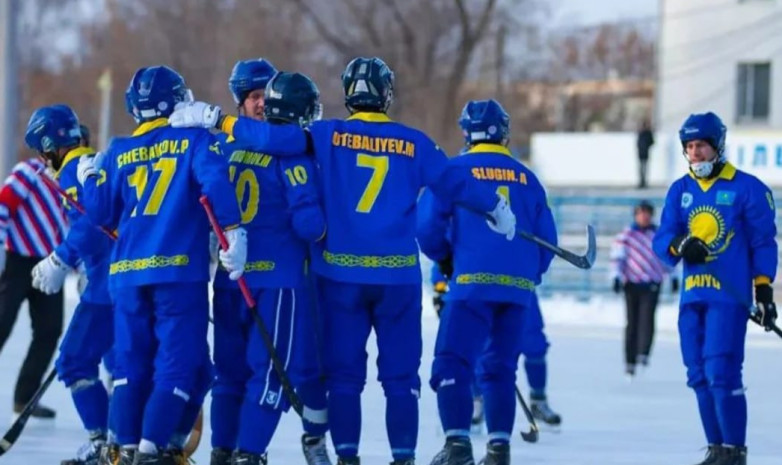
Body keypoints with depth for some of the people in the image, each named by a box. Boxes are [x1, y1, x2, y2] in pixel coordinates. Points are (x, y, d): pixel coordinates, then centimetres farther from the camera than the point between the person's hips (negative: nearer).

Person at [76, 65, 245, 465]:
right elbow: (215, 181, -16)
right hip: (180, 270, -4)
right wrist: (233, 231, -17)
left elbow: (102, 213, 12)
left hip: (127, 272, 4)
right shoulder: (195, 139, 2)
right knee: (178, 364, -2)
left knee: (131, 363, 13)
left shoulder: (118, 152, 11)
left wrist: (87, 179, 30)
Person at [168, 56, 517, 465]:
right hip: (398, 276, 0)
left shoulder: (328, 135, -4)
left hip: (340, 274, 0)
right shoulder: (413, 143, 0)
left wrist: (218, 120, -7)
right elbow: (455, 182, 7)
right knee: (400, 373, 7)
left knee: (343, 370, 7)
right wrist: (496, 208, 24)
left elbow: (275, 137, -15)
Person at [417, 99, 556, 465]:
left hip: (472, 281, -4)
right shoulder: (526, 178, 14)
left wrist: (444, 257, 14)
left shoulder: (454, 170, 2)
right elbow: (547, 238, 13)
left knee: (452, 362, -3)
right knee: (500, 367, 14)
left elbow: (427, 225, -4)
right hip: (518, 287, 4)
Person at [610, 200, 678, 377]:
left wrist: (673, 276, 22)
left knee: (647, 318, -18)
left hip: (652, 284, 0)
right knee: (632, 322, 3)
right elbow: (617, 256, -1)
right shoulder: (626, 235, 2)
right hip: (632, 284, 0)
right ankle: (630, 361, 11)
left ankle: (643, 354, -28)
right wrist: (617, 276, -12)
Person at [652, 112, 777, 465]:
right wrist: (679, 246, -17)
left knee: (721, 371, -14)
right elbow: (661, 240, 6)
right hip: (692, 294, 6)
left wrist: (764, 290, -4)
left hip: (729, 293, -6)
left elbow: (763, 243, 1)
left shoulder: (747, 188, -1)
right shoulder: (679, 191, 12)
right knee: (699, 376, 6)